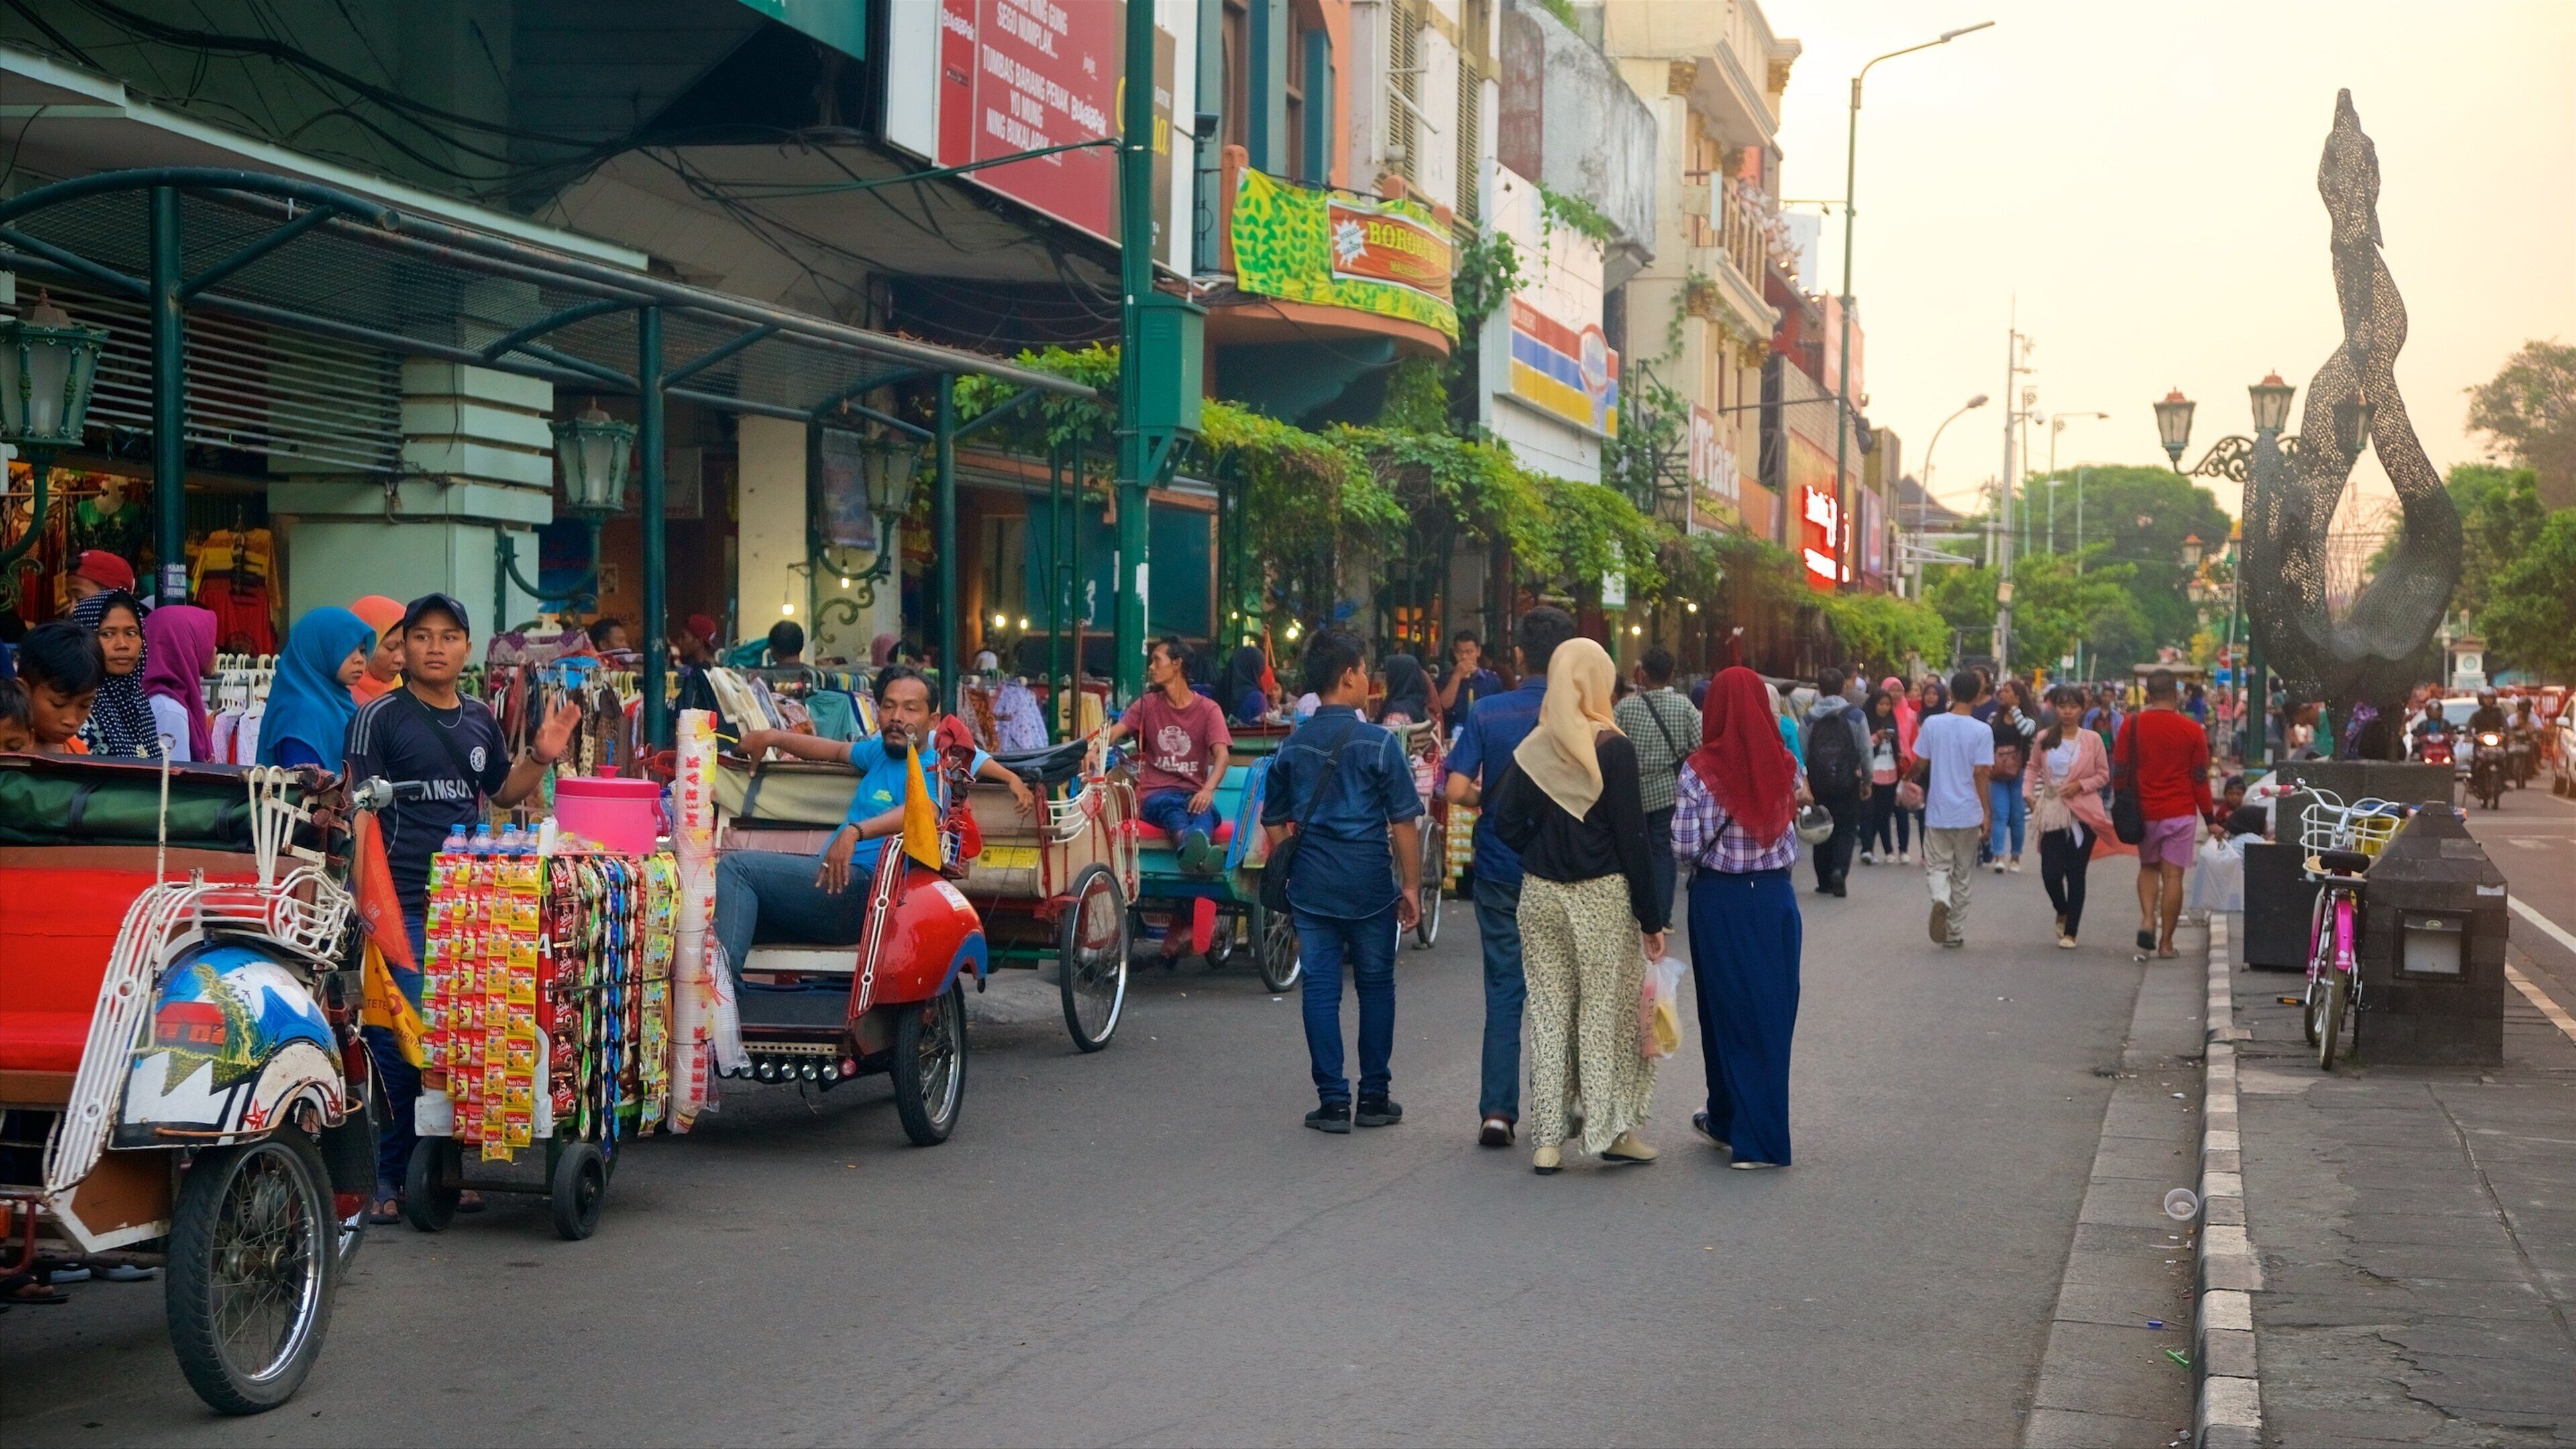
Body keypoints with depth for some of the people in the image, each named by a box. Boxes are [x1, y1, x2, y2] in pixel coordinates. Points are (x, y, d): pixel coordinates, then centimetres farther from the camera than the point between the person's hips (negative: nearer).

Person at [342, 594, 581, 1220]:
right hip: (401, 903, -6)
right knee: (397, 1040, -10)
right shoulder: (379, 717, -3)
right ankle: (384, 1178, -2)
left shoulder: (480, 718, 15)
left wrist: (540, 758, 10)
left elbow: (502, 792, 28)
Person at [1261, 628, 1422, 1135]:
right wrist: (1412, 887, 1)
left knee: (1320, 988, 5)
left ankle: (1333, 1101, 4)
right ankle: (1374, 1098, 16)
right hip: (1369, 884, -2)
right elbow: (1403, 823, -7)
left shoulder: (1291, 747, 3)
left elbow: (1275, 825, 10)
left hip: (1311, 885, 2)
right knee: (1375, 985, 11)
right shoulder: (1379, 743, -8)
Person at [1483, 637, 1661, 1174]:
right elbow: (1632, 839, -9)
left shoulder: (1533, 749, 2)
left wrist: (1543, 855, 11)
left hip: (1540, 895, 4)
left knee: (1548, 1012, 8)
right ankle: (1611, 1129, 8)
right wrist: (1651, 919, -5)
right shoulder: (1613, 748, -9)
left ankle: (1547, 1140, 10)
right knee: (1606, 1011, 5)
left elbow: (1505, 821, -4)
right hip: (1602, 896, -4)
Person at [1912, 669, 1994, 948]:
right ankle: (1955, 933, 16)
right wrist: (1985, 814, -5)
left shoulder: (1932, 724, -4)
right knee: (1963, 875, 12)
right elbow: (1981, 774, -11)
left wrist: (1912, 776, 25)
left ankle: (1941, 900, -22)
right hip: (1968, 813, -1)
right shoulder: (1982, 731, -9)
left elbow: (1920, 765, 2)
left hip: (1938, 812, 1)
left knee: (1937, 866, 10)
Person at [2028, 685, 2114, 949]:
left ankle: (2070, 932, 11)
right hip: (2053, 814, 2)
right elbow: (2033, 768, 14)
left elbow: (2104, 774, 3)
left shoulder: (2092, 740, -1)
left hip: (2083, 814, -2)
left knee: (2076, 874, 1)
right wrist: (2029, 794, 0)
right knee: (2051, 873, -4)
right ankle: (2062, 912, 29)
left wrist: (2081, 785, -12)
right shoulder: (2045, 739, 4)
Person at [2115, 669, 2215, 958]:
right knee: (2173, 874, 2)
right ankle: (2166, 942, 2)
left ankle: (2148, 919, -3)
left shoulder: (2132, 726, -3)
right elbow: (2201, 779, 0)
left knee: (2148, 867, 19)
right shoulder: (2192, 731, -4)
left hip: (2144, 813, 1)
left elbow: (2119, 772, 0)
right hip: (2180, 814, -1)